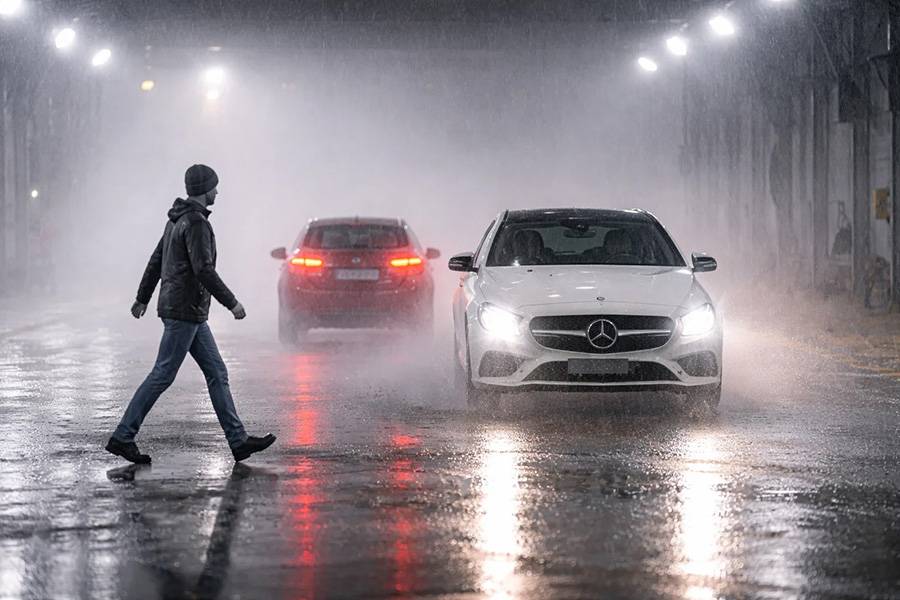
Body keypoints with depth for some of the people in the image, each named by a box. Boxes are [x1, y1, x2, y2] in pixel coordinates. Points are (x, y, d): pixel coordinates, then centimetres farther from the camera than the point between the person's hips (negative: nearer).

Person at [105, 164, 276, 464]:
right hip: (184, 311, -10)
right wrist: (232, 303, -18)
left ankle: (238, 440, 7)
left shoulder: (178, 220, 15)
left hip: (191, 313, 10)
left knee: (217, 373, 8)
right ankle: (122, 437, -3)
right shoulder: (196, 223, -16)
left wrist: (142, 299, 27)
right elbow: (204, 270, -23)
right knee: (162, 375, -6)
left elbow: (156, 261, 21)